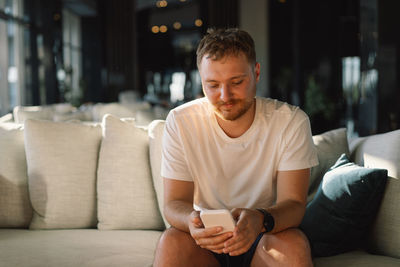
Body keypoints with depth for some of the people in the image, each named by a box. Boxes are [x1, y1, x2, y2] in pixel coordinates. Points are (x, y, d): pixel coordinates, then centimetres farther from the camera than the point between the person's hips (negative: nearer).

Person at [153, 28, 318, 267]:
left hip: (268, 236, 0)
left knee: (294, 244, -32)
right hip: (206, 239, 1)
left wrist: (260, 220, -40)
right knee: (172, 241, -30)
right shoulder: (180, 123, -9)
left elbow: (294, 203, -16)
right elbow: (174, 202, -10)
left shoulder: (291, 122, -11)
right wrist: (191, 221, -36)